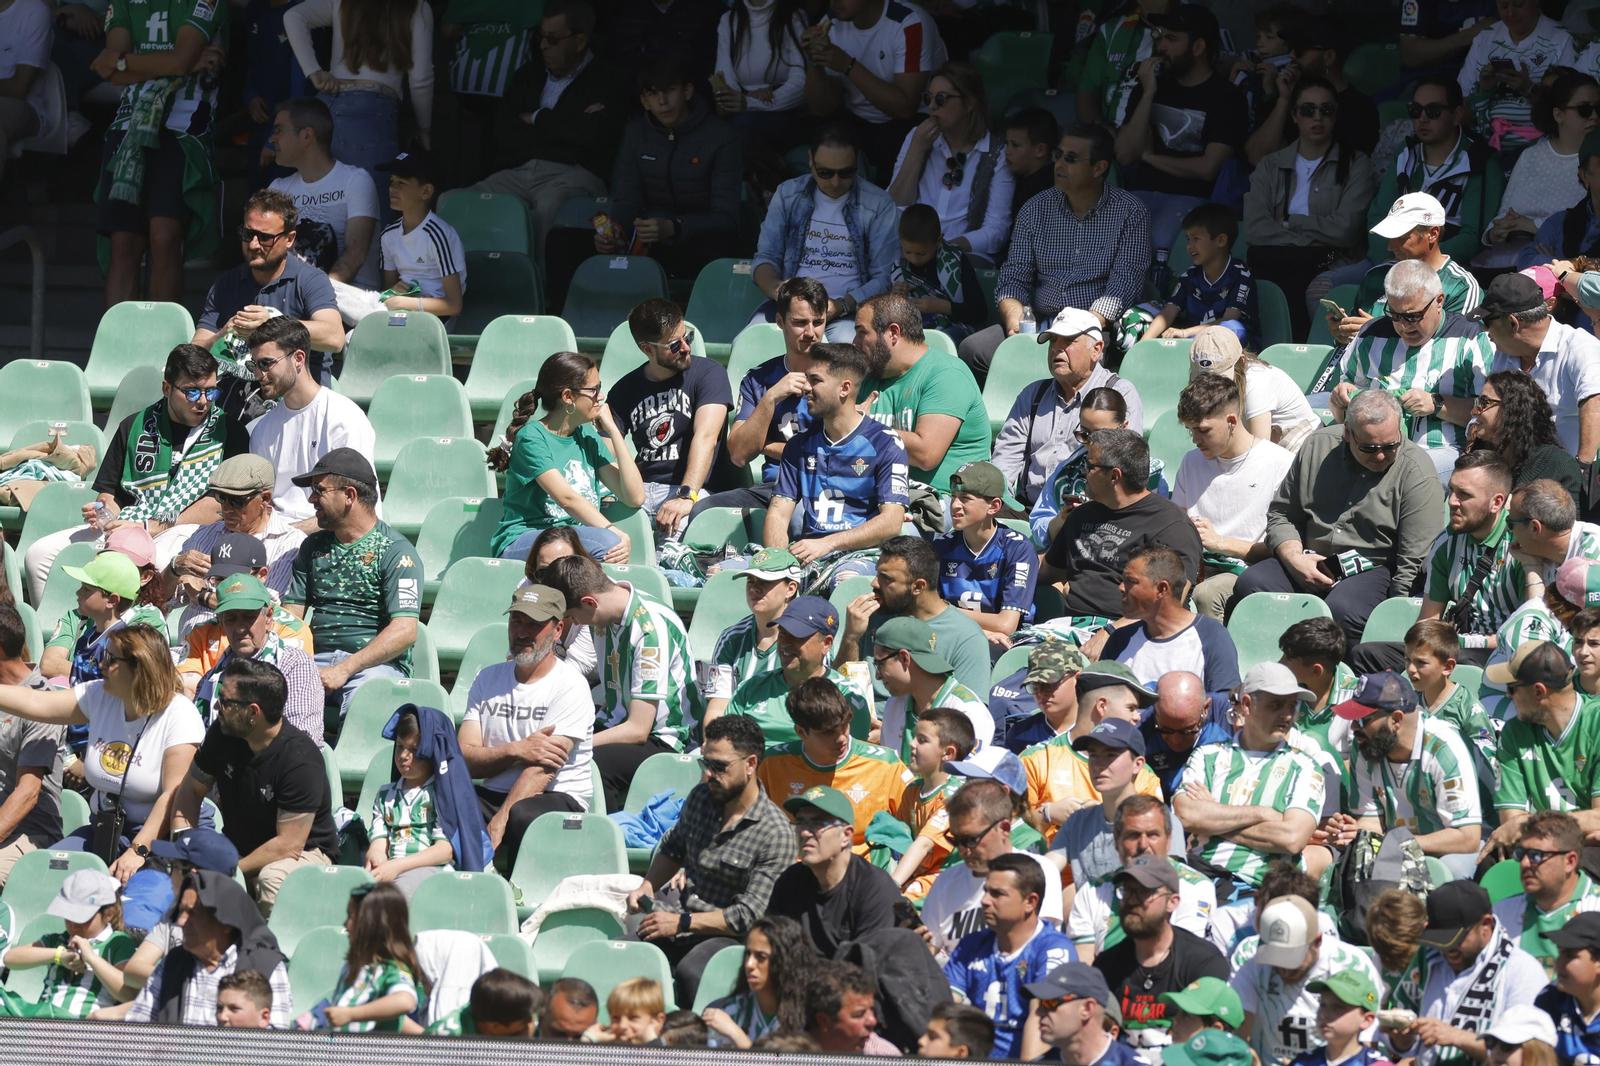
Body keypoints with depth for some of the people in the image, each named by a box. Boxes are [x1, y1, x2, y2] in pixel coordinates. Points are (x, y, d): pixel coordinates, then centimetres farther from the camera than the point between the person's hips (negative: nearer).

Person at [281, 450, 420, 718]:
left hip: (377, 664, -5)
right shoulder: (313, 547, 21)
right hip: (318, 660, 5)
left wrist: (344, 670, -19)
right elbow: (291, 614, 17)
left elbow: (405, 632, -11)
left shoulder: (395, 551, 0)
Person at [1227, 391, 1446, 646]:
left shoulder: (1417, 474, -7)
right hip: (1309, 566, 5)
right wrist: (1293, 557, -4)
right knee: (1251, 584, -24)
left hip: (1374, 570, -4)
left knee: (1342, 608, -38)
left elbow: (1414, 561, -11)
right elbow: (1281, 514, 16)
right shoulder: (1317, 447, 7)